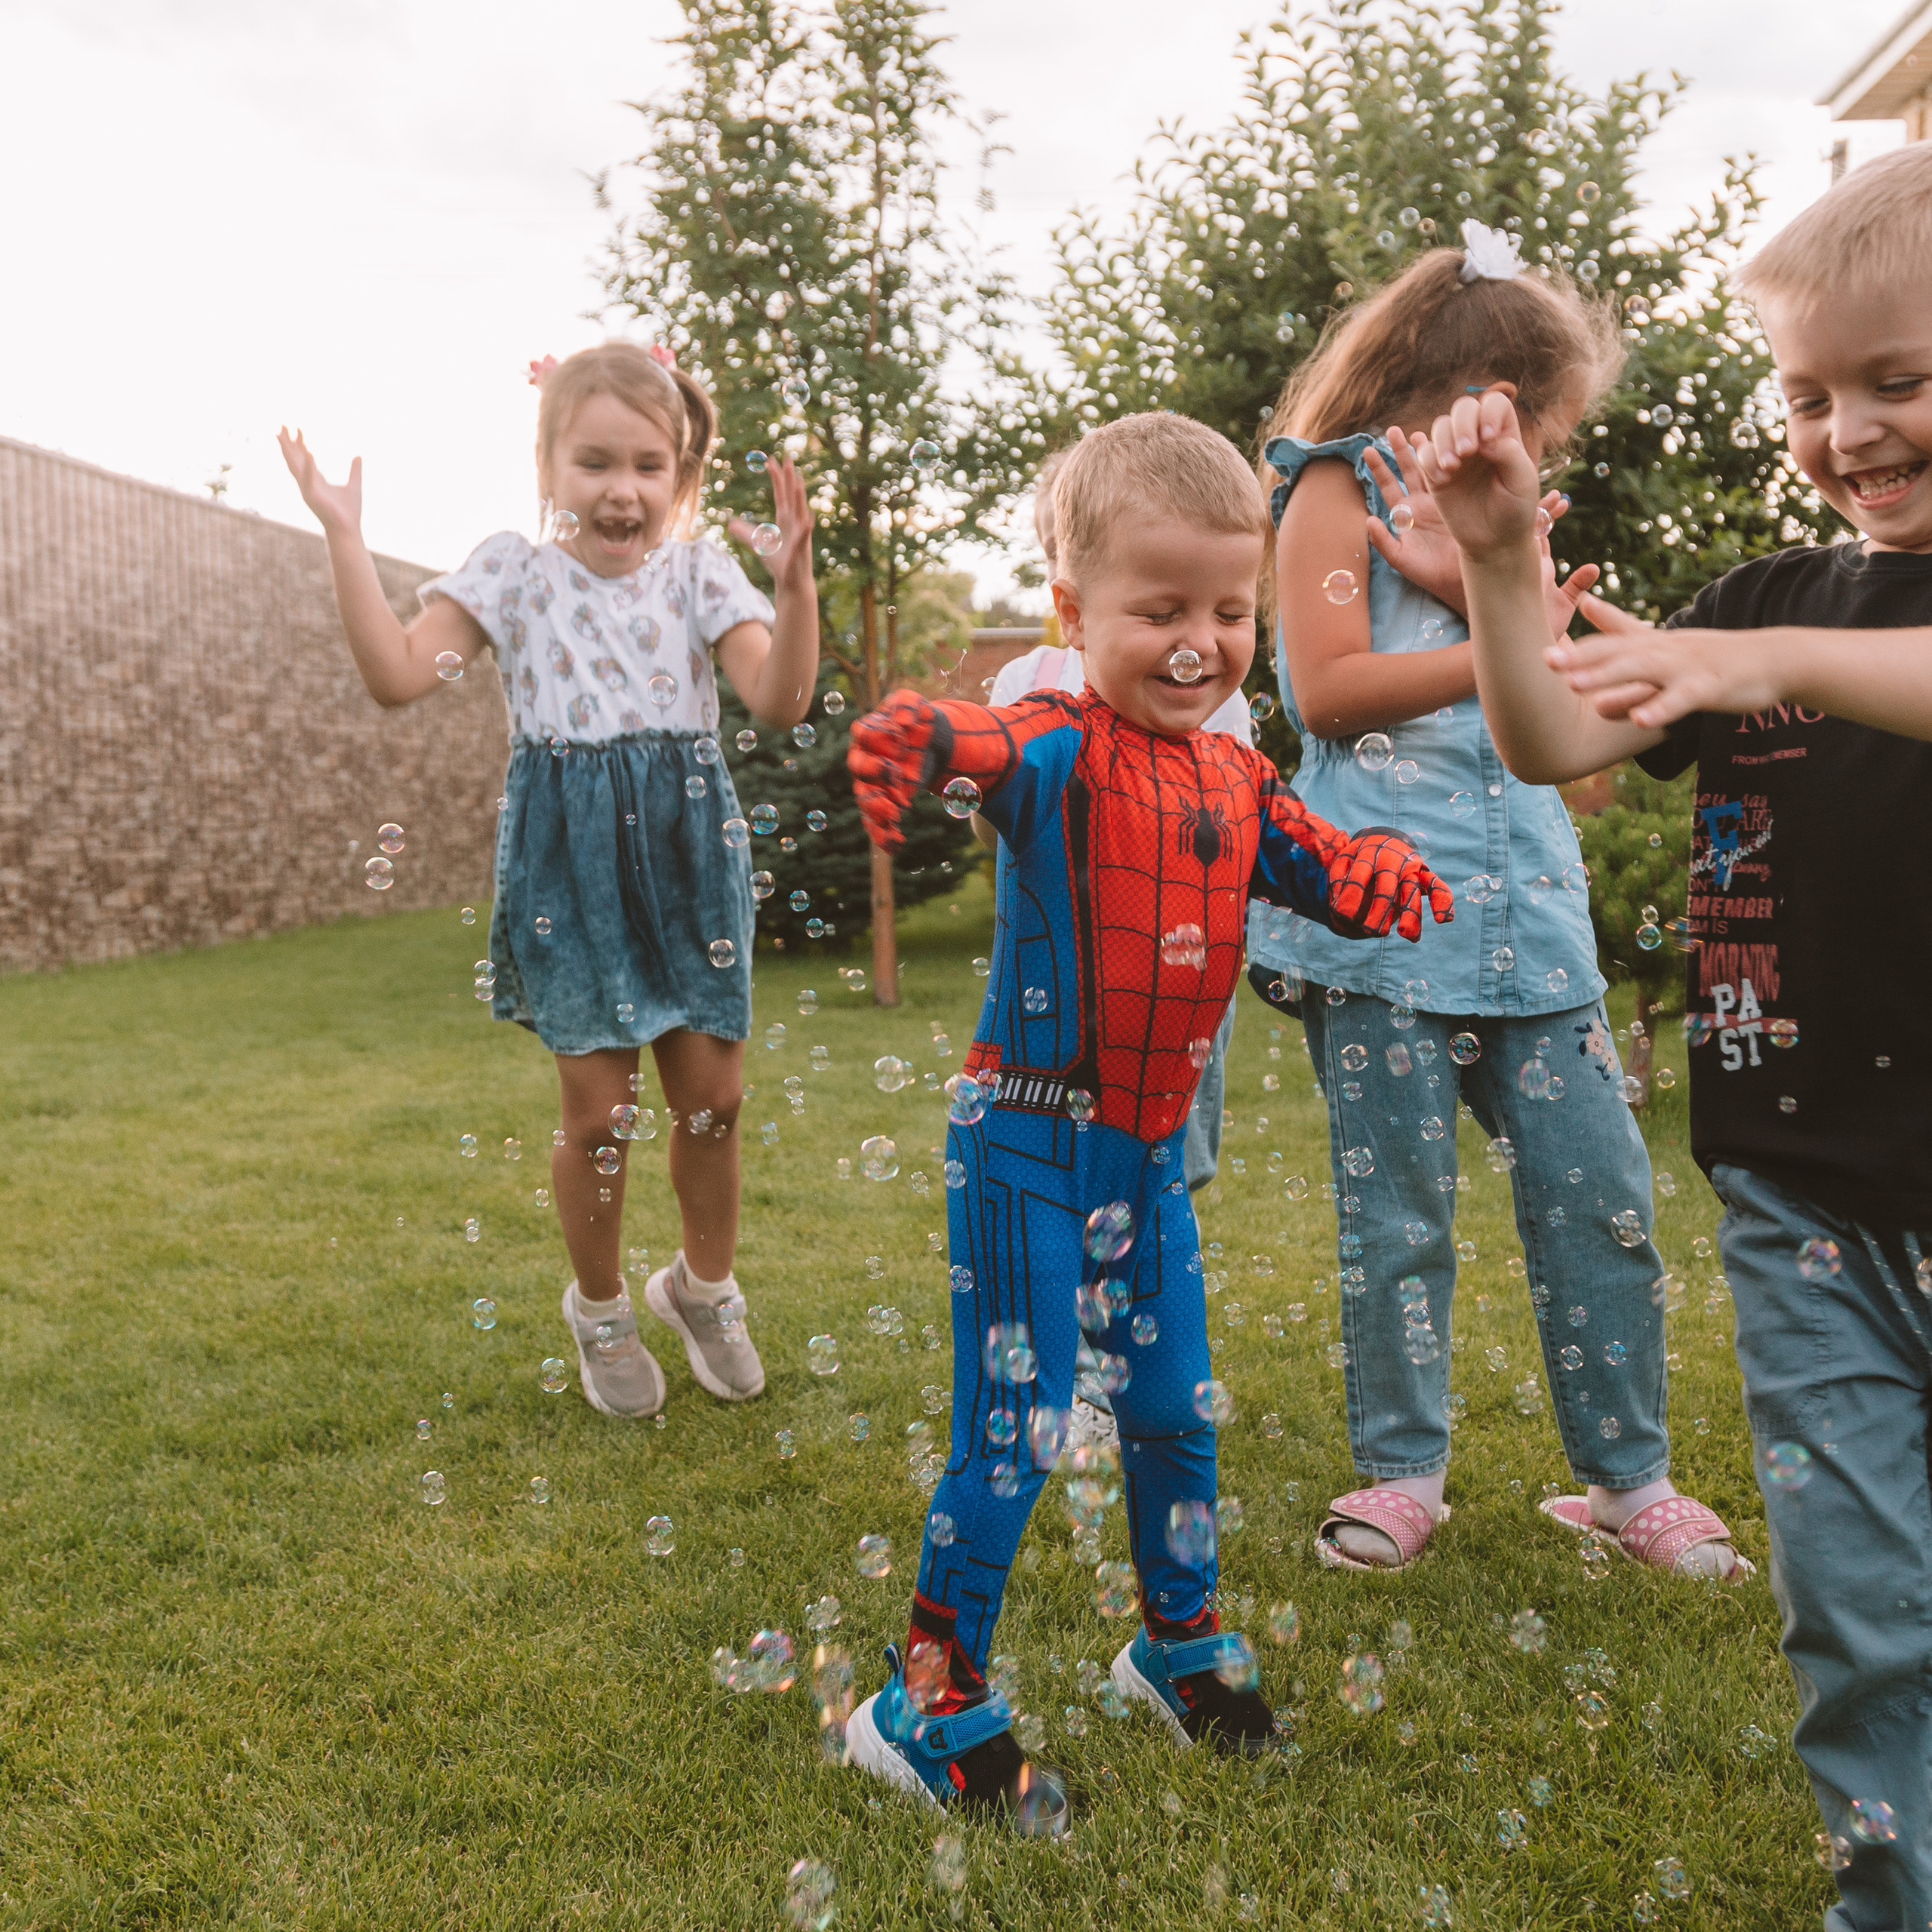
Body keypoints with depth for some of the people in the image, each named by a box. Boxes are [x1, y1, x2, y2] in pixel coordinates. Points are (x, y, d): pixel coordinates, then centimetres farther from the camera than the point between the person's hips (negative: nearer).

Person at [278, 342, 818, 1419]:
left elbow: (780, 697, -12)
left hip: (690, 856, 2)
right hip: (571, 866, -1)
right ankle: (601, 1309, 29)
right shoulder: (516, 575, 0)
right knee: (600, 1107, 3)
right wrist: (345, 538, -13)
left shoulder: (698, 573, 1)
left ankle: (705, 1285, 33)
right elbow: (399, 674, -9)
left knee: (714, 1095, 6)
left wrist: (794, 578, -26)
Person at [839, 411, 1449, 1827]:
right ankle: (930, 1705, 15)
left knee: (1179, 1405, 18)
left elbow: (1303, 859, 15)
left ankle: (1181, 1641, 41)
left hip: (1153, 1146, 7)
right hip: (1028, 1141, -7)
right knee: (1017, 1430, -3)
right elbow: (1001, 749, -36)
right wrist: (927, 740, -60)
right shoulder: (1061, 751, -16)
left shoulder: (1233, 775, 6)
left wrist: (1377, 872, -9)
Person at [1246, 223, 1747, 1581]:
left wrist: (1477, 587, -4)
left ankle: (1629, 1477, 20)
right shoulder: (1338, 493, 3)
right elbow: (1327, 690, -12)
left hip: (1530, 909, 7)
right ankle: (1404, 1473, 19)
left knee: (1601, 1193, 6)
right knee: (1398, 1213, 2)